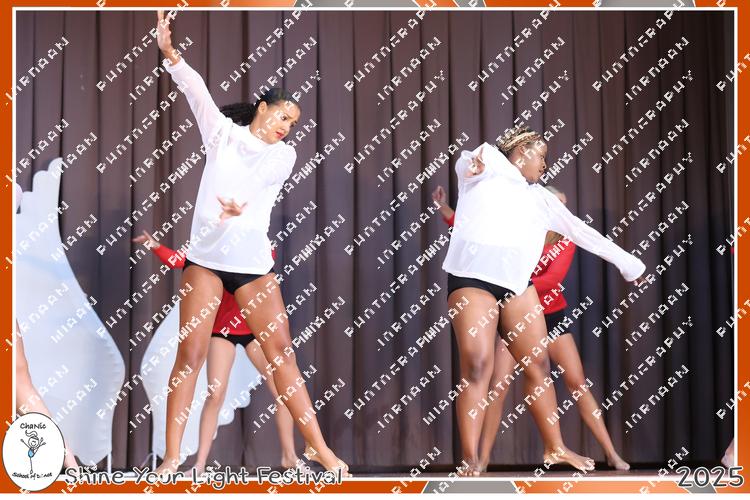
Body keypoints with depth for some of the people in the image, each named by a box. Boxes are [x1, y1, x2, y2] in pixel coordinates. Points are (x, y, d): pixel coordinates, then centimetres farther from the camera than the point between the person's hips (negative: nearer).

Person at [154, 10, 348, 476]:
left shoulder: (284, 155, 8)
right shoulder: (222, 132, 7)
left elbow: (261, 175, -13)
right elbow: (196, 89, -8)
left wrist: (242, 204, -33)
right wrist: (170, 52, -23)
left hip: (254, 261, 1)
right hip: (206, 256, -1)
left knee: (282, 351, 1)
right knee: (190, 354, -6)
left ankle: (318, 445, 6)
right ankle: (172, 456, -3)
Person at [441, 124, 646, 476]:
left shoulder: (540, 197, 22)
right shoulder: (483, 173, 6)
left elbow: (580, 230, 26)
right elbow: (469, 161, -18)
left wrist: (627, 263, 29)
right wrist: (478, 158, -44)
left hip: (518, 283, 6)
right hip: (473, 277, -6)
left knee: (537, 364, 5)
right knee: (477, 366, -14)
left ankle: (555, 448, 18)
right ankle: (470, 461, -14)